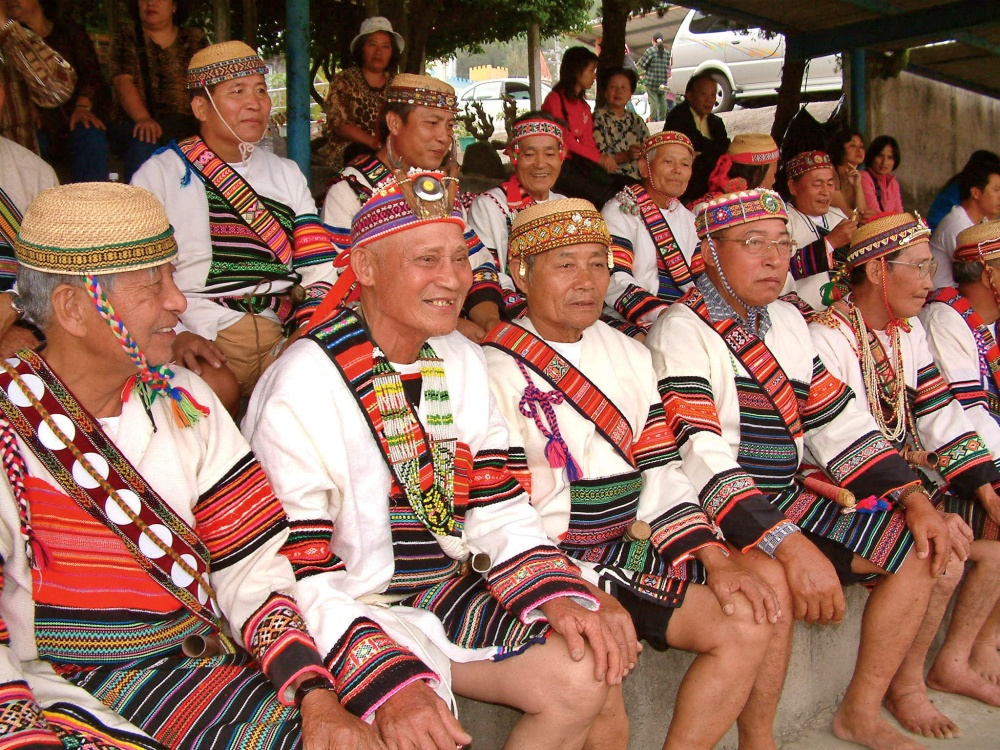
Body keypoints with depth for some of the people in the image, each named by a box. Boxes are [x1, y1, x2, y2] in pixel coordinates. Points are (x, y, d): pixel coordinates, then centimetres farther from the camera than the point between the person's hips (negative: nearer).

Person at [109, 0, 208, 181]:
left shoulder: (195, 38, 16)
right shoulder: (126, 37, 13)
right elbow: (123, 81, -2)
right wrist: (143, 118, -21)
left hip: (186, 123, 0)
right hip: (135, 122, 0)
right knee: (144, 144, -34)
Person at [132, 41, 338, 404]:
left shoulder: (287, 174, 20)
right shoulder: (160, 174, 7)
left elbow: (320, 270, 12)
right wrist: (177, 335, -18)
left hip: (281, 339, 4)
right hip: (203, 343, -4)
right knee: (215, 388, -35)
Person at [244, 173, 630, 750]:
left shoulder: (462, 362, 3)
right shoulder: (302, 388, -20)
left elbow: (497, 511, 4)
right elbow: (298, 576, -21)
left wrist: (558, 595, -11)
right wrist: (386, 682, -31)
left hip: (446, 592, 6)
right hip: (353, 615, -6)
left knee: (585, 677, -7)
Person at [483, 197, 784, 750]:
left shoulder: (629, 356, 12)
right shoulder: (497, 372, -11)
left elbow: (659, 474, 10)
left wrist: (716, 558, -3)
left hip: (629, 549, 7)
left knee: (752, 618, -4)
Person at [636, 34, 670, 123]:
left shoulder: (650, 51, -6)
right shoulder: (667, 52, 9)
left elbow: (641, 64, -5)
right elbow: (668, 67, 10)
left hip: (651, 80, -4)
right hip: (663, 81, 4)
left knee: (653, 100, -6)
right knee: (662, 100, 10)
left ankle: (653, 120, -8)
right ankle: (662, 119, 12)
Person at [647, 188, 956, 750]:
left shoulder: (788, 320, 13)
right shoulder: (681, 331, -13)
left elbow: (840, 422, 14)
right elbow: (699, 458, -24)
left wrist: (914, 499, 2)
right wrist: (789, 545, -34)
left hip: (788, 501, 8)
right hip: (718, 514, -8)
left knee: (920, 547, 5)